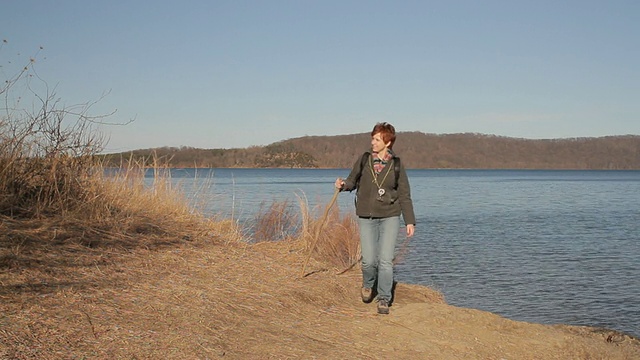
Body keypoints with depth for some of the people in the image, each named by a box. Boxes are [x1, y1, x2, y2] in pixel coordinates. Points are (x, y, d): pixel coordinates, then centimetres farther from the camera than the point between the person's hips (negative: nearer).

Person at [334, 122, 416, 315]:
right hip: (366, 217, 1)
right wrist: (343, 184, -12)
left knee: (386, 260, -6)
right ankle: (367, 284, 31)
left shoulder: (396, 165, -1)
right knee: (369, 260, -1)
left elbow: (404, 195, 2)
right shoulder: (364, 160, 1)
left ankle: (384, 300, 9)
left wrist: (410, 221, -1)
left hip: (390, 217, -1)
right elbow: (352, 180, 12)